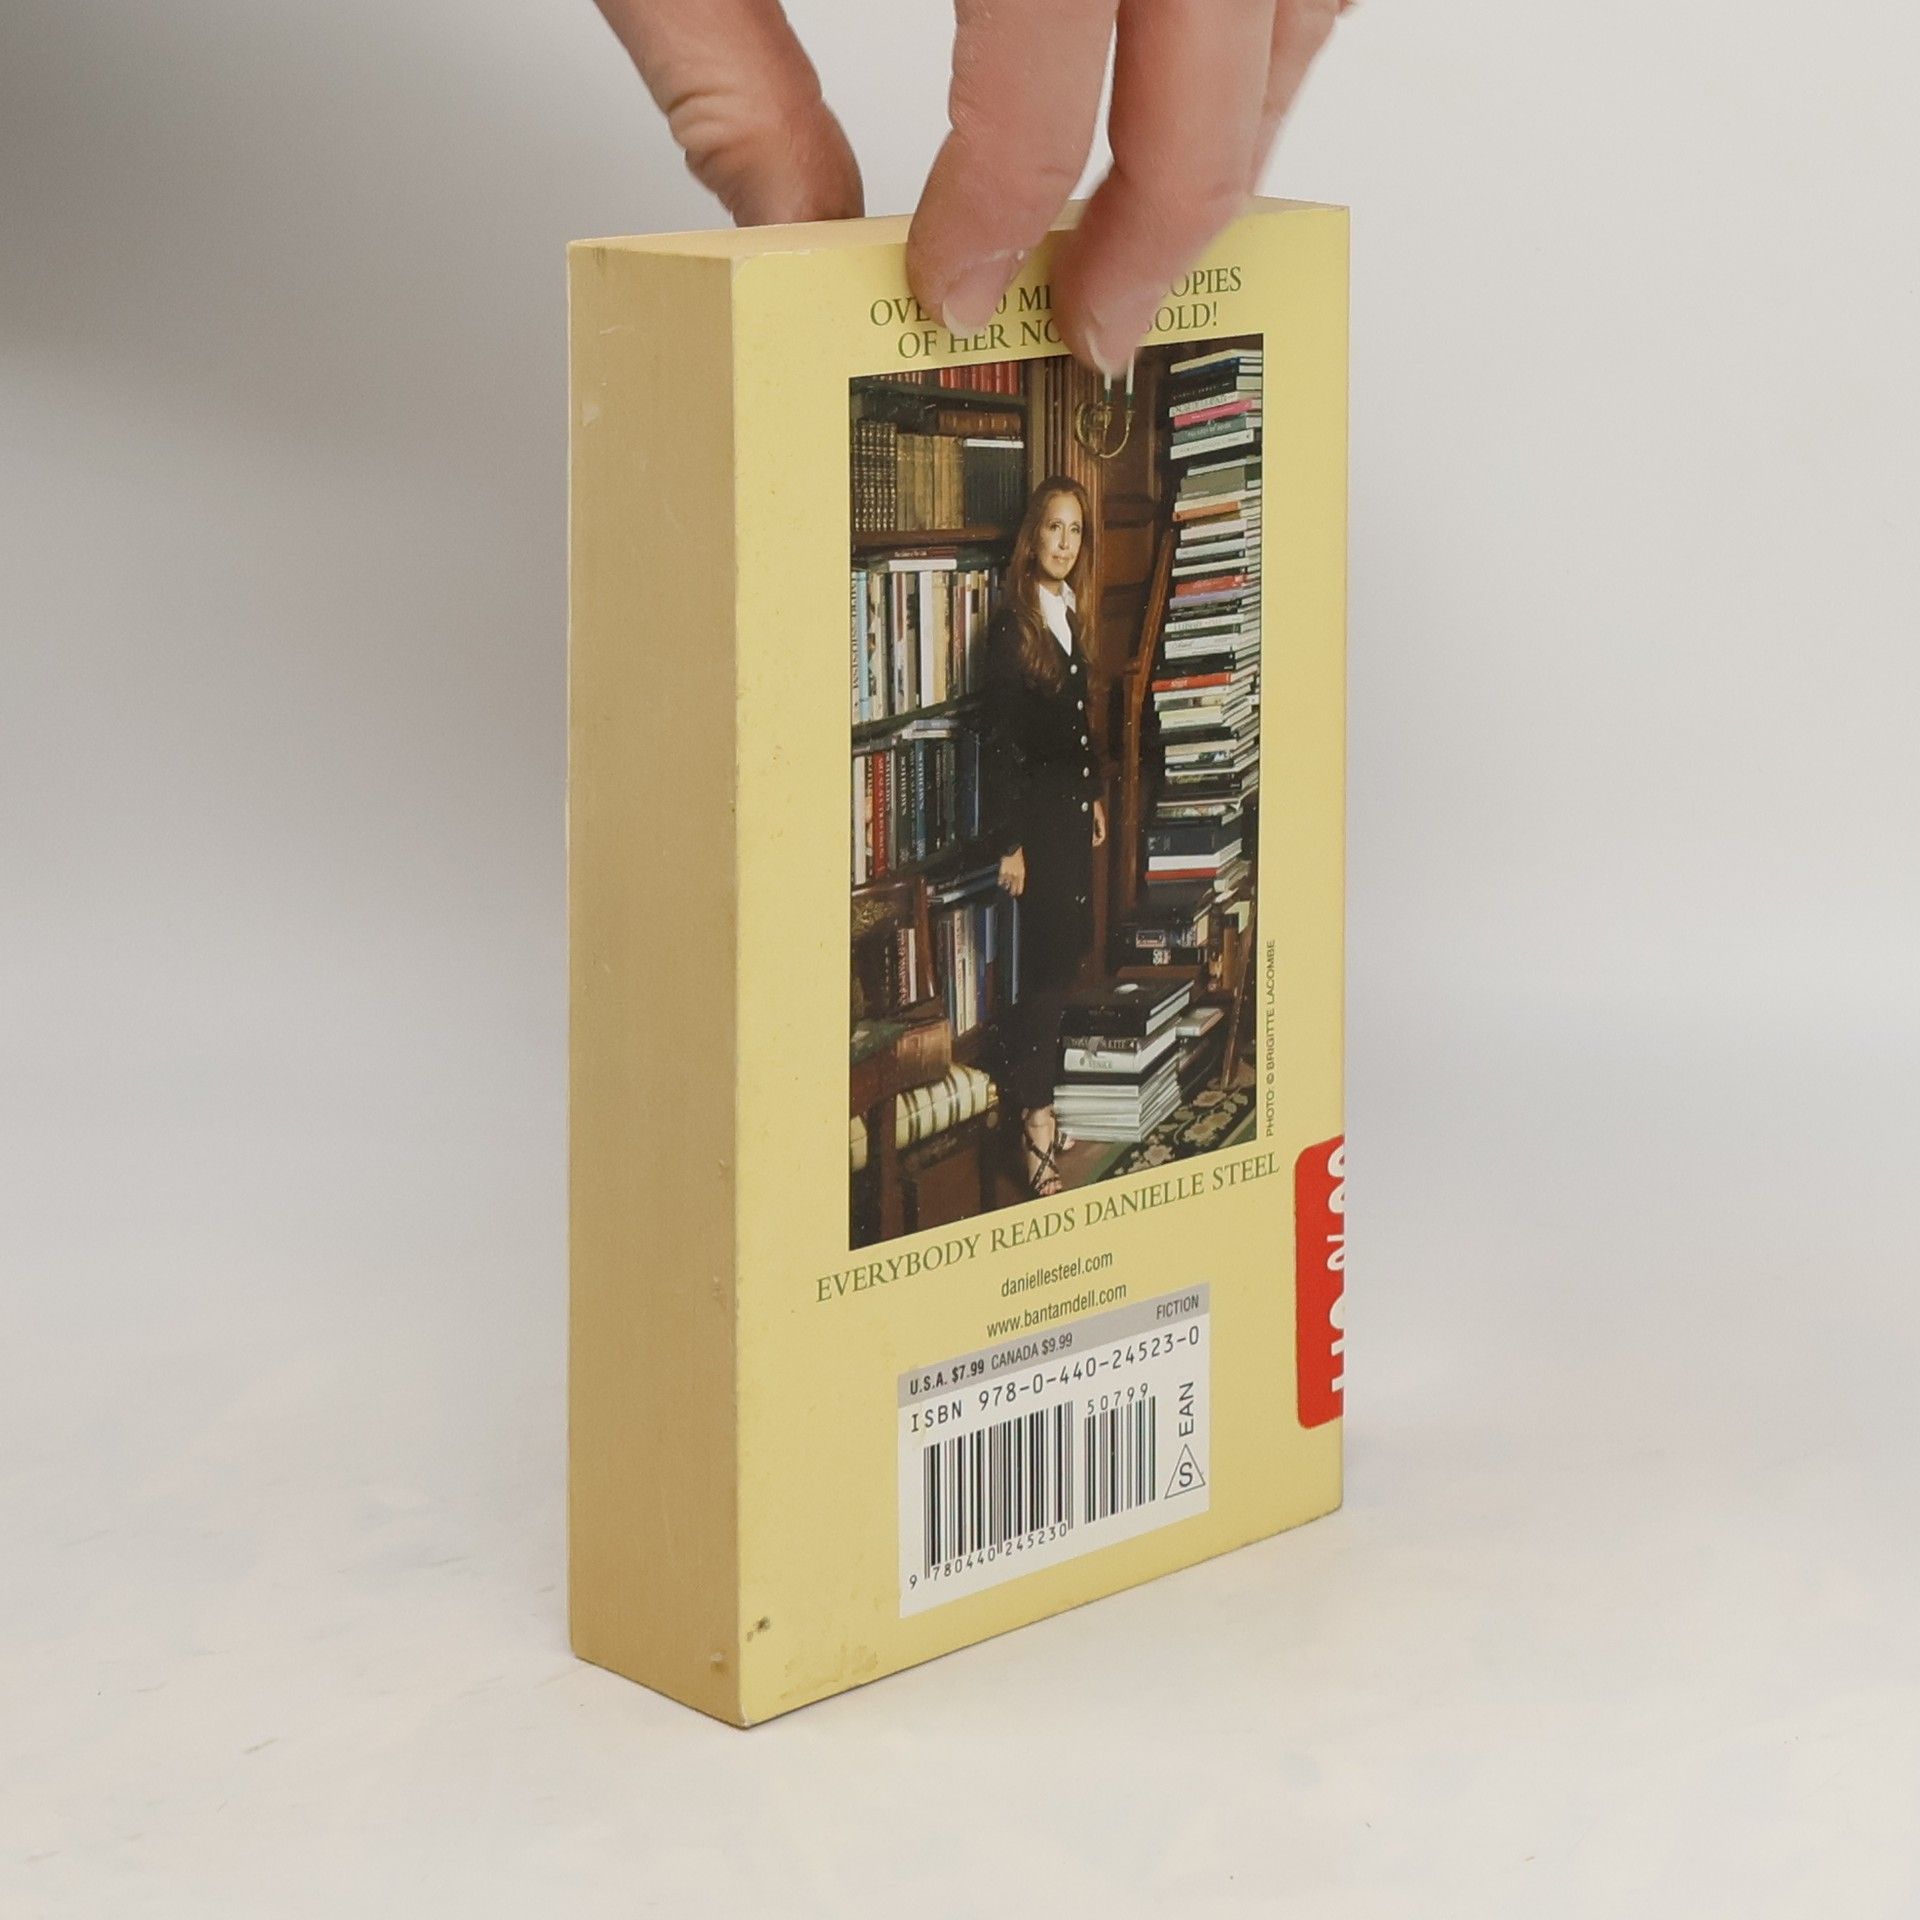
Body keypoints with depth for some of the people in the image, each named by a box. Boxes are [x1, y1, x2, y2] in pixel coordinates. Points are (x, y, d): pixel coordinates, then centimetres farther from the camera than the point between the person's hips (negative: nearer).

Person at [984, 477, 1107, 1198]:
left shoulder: (1071, 614, 10)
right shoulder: (1012, 624, -14)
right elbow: (1001, 739, -15)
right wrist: (1009, 842, -16)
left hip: (1073, 805, 8)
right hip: (1036, 808, -8)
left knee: (1068, 950, 10)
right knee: (1048, 961, -7)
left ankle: (1034, 1101, 19)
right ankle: (1035, 1121, -2)